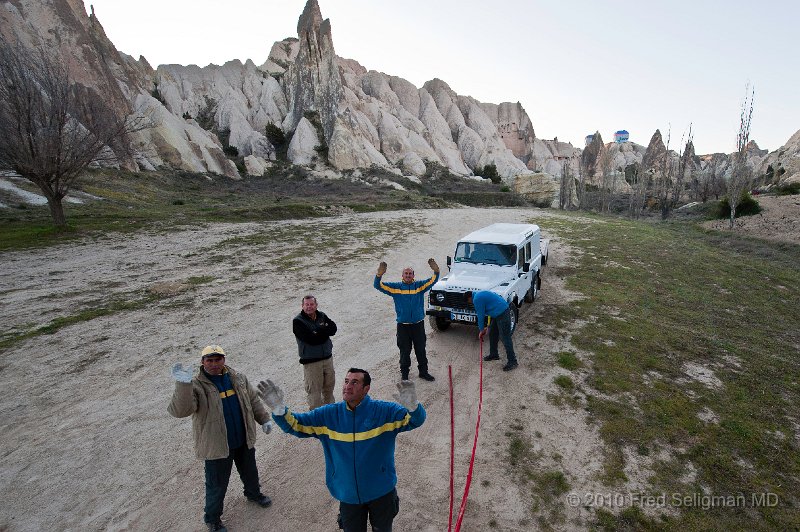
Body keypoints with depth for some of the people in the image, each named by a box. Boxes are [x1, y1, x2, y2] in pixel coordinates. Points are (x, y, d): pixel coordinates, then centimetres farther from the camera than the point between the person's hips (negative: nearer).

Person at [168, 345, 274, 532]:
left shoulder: (238, 378, -4)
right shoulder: (196, 386, -20)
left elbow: (253, 400, 8)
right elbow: (180, 410, -38)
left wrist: (264, 419, 6)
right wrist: (183, 385, -52)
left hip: (244, 440, 5)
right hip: (216, 446, -5)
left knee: (250, 471, 26)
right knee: (217, 485, 12)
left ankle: (253, 493, 56)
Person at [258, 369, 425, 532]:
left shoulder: (384, 411, -19)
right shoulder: (328, 415, -11)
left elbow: (416, 420, -27)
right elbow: (295, 424, -12)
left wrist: (412, 406, -51)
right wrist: (278, 408, -32)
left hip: (381, 491, -1)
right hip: (348, 494, 2)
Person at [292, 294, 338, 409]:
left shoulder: (322, 316, 5)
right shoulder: (298, 321, -11)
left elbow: (333, 329, -8)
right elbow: (311, 339, -21)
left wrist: (319, 330, -18)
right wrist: (325, 330, -11)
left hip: (328, 357, 5)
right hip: (311, 361, -5)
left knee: (329, 385, 17)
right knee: (314, 390, 0)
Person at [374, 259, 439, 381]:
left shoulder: (420, 285, 2)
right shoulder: (396, 287, -1)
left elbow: (433, 280, -8)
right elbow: (378, 286, -7)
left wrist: (436, 271, -30)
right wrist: (379, 275, -28)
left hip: (418, 324, 1)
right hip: (403, 325, -1)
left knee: (421, 350, 13)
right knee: (405, 351, 10)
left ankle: (423, 372, 29)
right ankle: (404, 373, 27)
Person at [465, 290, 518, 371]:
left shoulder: (477, 299, -14)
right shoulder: (479, 295, 17)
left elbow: (480, 315, -10)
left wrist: (482, 330, 3)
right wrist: (484, 328, 24)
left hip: (502, 313, -11)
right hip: (497, 313, 11)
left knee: (505, 338, -7)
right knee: (492, 334, 19)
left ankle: (512, 361, -2)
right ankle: (494, 354, 32)